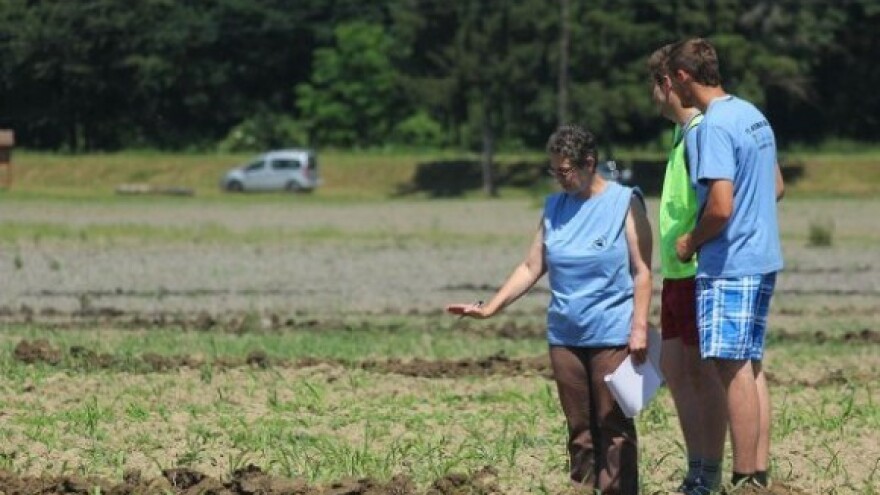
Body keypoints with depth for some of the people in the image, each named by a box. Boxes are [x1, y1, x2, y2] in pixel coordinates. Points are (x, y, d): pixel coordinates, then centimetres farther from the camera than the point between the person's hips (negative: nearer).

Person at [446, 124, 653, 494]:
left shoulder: (624, 204, -3)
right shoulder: (555, 208, 12)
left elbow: (642, 272, -5)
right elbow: (531, 267, 12)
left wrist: (639, 328, -12)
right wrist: (489, 308, 4)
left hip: (612, 336, -5)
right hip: (565, 336, 5)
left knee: (613, 427, -4)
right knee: (579, 428, 7)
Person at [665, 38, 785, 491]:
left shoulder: (713, 127, -17)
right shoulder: (752, 115, 12)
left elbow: (721, 207, -23)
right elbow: (776, 187, 22)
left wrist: (690, 242, -7)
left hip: (728, 265, -9)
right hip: (762, 259, 9)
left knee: (732, 369, -6)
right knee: (751, 368, 12)